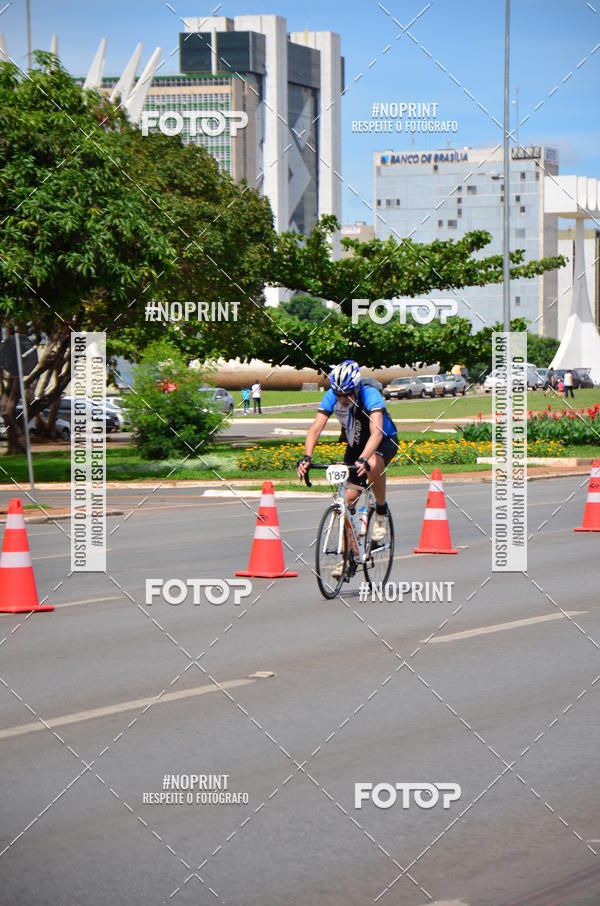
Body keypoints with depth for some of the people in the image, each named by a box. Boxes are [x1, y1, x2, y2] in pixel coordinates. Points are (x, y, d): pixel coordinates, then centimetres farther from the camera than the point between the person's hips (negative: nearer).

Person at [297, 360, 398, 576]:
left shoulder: (371, 396, -33)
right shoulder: (331, 397, -21)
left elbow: (376, 432, -46)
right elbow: (315, 428, -28)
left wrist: (363, 459, -62)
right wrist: (307, 457, -45)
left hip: (385, 441, -4)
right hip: (355, 446, 4)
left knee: (373, 464, -38)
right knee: (348, 497, -8)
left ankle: (382, 512, -13)